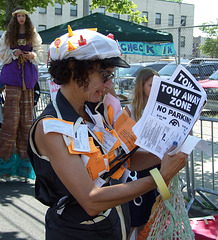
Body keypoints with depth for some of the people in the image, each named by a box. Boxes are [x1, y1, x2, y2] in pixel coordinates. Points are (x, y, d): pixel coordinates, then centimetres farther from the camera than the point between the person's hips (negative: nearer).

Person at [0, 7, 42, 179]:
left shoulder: (33, 35, 14)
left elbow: (40, 53, 14)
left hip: (28, 76, 2)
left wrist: (32, 56, -7)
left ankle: (24, 154, 9)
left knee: (27, 115, 1)